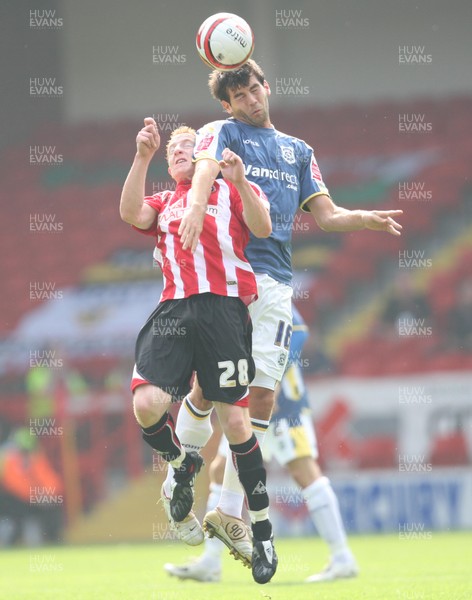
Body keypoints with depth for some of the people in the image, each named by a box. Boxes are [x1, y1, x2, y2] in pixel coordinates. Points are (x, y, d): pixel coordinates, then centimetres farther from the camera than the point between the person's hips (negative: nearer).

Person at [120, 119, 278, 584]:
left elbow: (262, 227, -2)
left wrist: (239, 182, -17)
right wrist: (143, 156, -3)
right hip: (174, 310, 3)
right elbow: (131, 214, 3)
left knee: (234, 420, -6)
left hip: (223, 306, -3)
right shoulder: (164, 204, 24)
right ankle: (182, 466, 15)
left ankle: (262, 531, 4)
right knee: (147, 404, -18)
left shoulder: (232, 192, 15)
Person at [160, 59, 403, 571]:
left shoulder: (298, 150, 26)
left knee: (262, 395, -3)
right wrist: (196, 205, -38)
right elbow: (207, 164, -14)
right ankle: (179, 483, 12)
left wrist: (365, 219, 1)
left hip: (274, 282, 4)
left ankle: (229, 513, 2)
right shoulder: (222, 132, 9)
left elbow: (325, 214, 23)